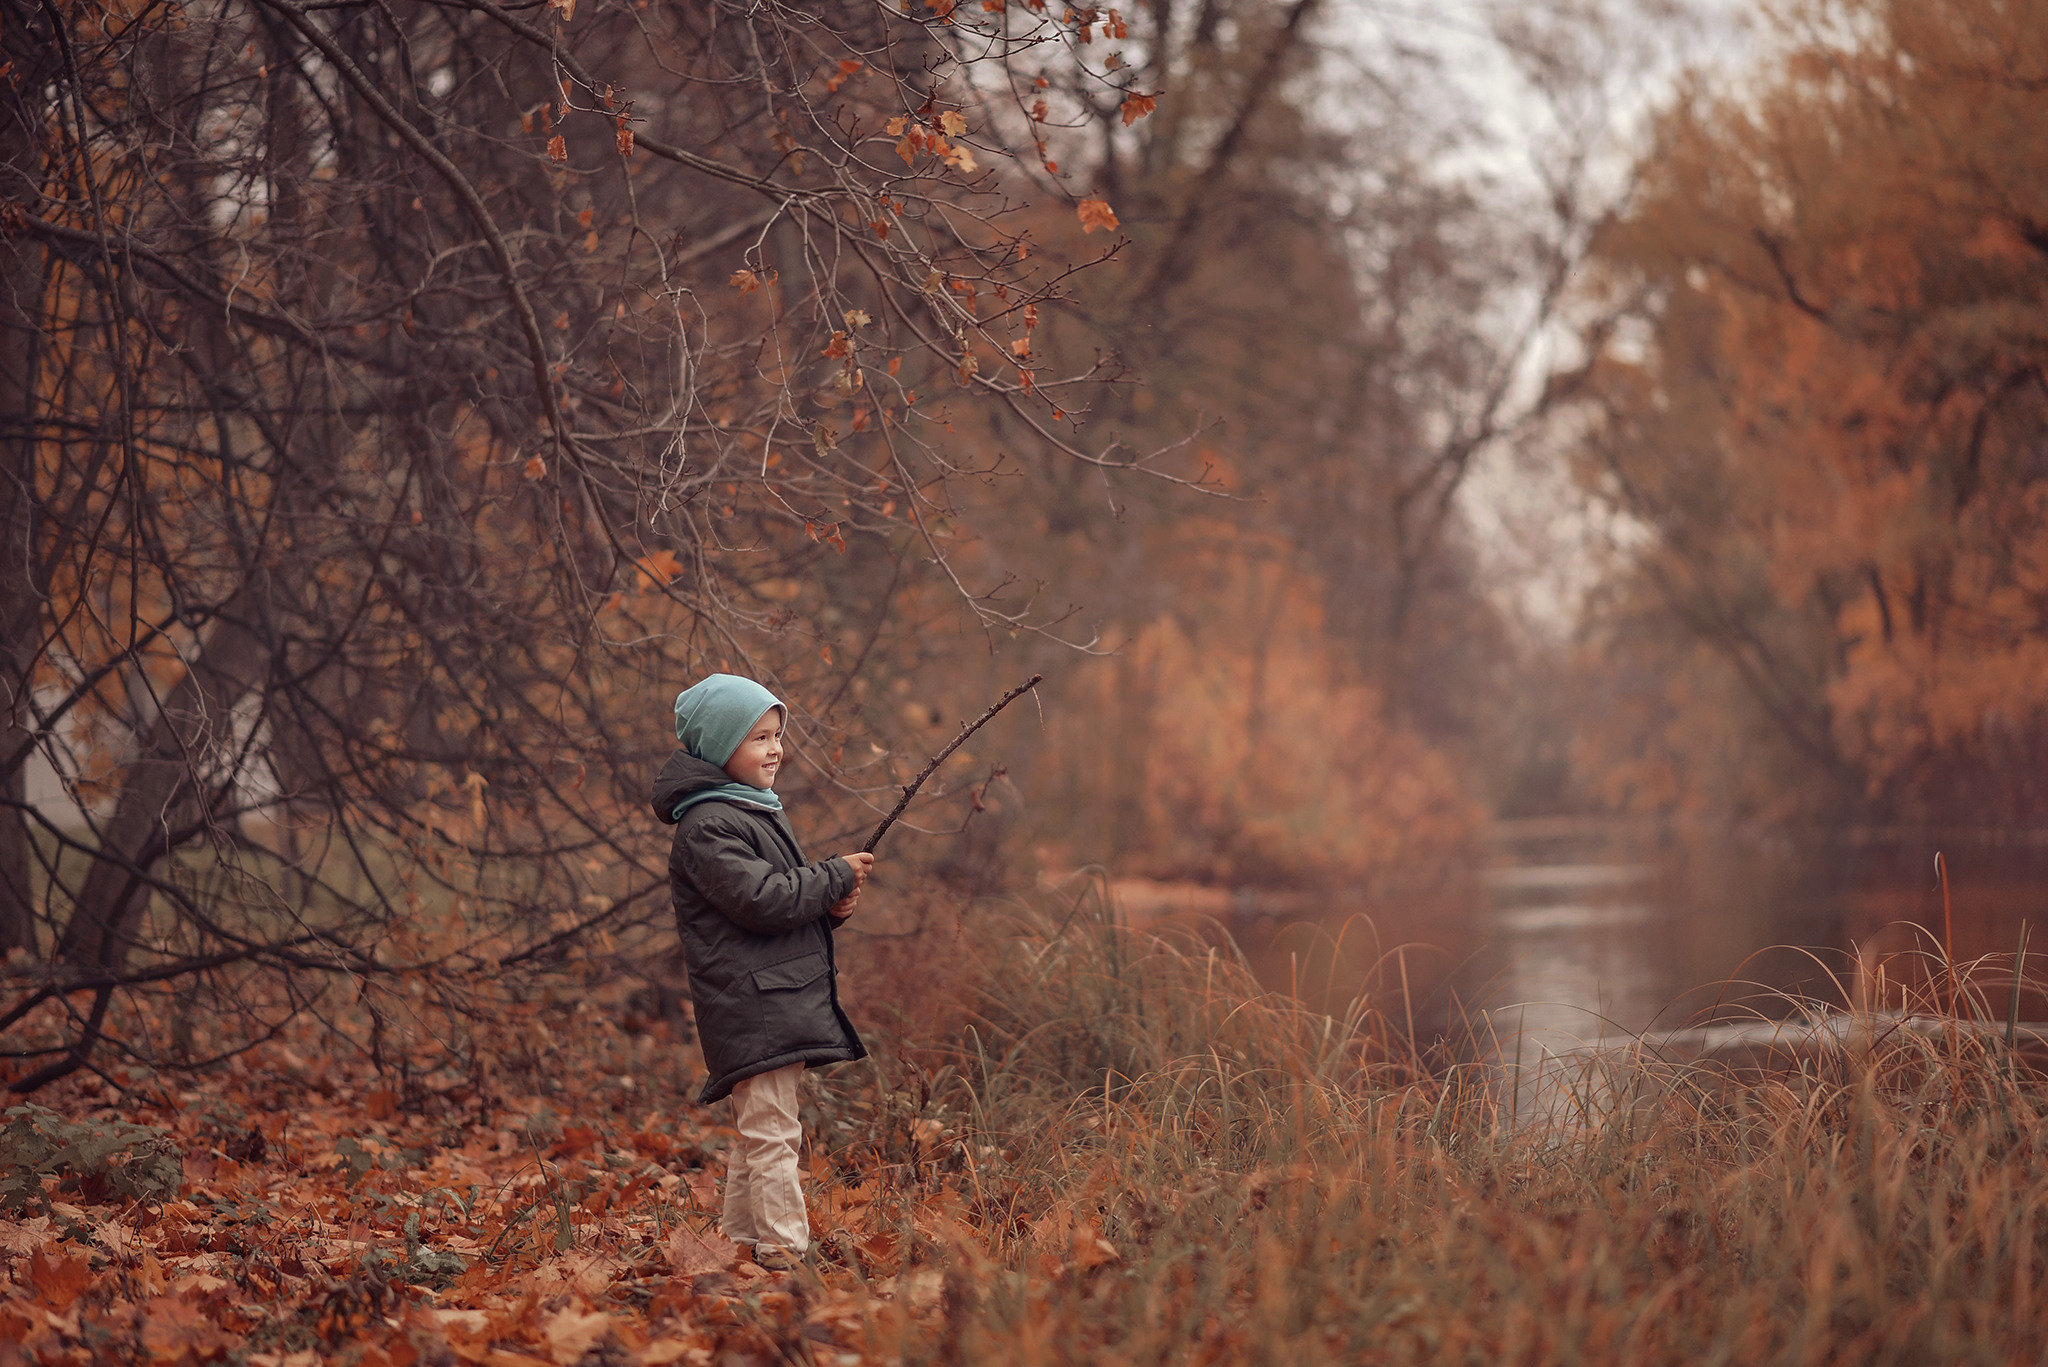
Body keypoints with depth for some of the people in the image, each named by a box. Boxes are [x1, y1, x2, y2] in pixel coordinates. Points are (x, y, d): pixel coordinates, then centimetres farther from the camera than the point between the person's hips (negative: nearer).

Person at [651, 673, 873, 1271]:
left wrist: (831, 905, 5)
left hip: (785, 998, 10)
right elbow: (762, 900, -22)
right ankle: (784, 1253, -12)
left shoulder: (761, 812, 20)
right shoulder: (707, 827, -13)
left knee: (756, 1135, 14)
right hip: (753, 1007, -10)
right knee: (771, 1133, -11)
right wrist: (836, 876, -12)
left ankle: (743, 1245, 21)